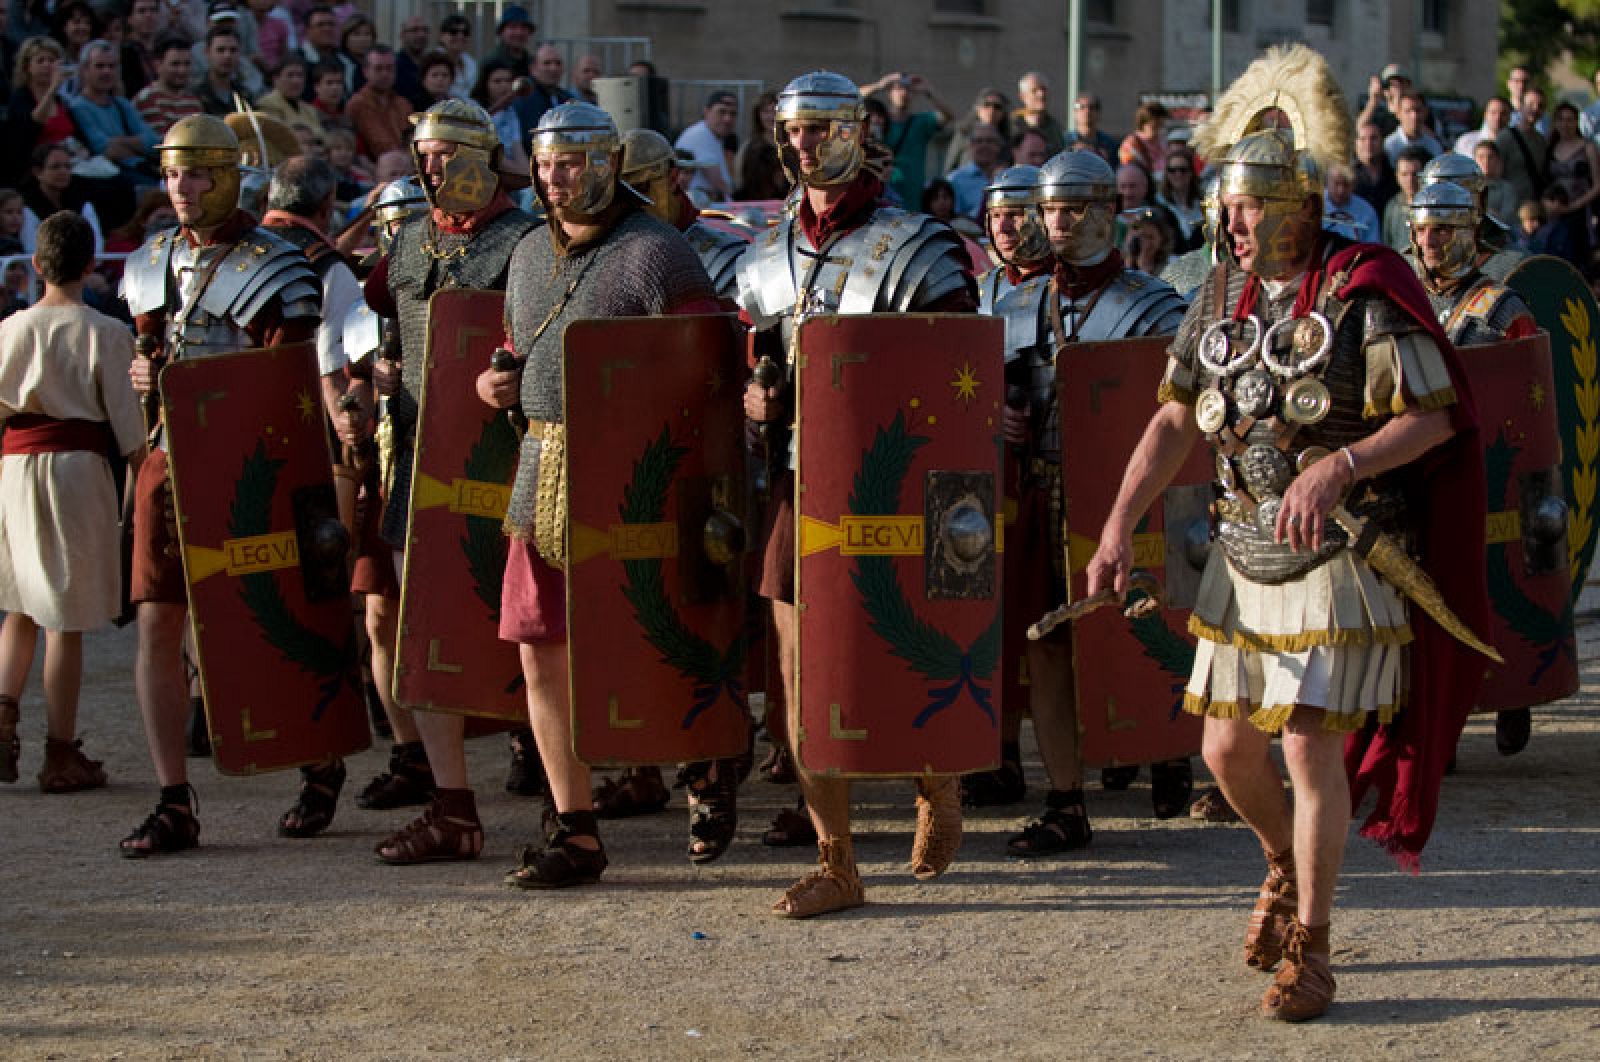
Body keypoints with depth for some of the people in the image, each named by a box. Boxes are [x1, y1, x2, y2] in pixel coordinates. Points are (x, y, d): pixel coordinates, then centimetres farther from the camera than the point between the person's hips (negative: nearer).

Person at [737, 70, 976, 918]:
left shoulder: (915, 246, -6)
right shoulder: (766, 259, 12)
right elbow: (747, 363, 20)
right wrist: (754, 397, -2)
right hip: (797, 476, 5)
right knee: (801, 669, 2)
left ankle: (939, 782, 34)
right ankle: (836, 866, 9)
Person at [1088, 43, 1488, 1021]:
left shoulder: (1363, 292, -12)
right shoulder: (1225, 293, 7)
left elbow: (1435, 418, -13)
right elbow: (1177, 420, 9)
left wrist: (1339, 468, -27)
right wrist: (1120, 527, -1)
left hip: (1337, 558, -6)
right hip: (1243, 555, 6)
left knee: (1311, 749, -8)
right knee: (1228, 746, 10)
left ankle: (1309, 950, 5)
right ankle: (1288, 865, 41)